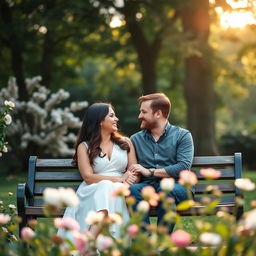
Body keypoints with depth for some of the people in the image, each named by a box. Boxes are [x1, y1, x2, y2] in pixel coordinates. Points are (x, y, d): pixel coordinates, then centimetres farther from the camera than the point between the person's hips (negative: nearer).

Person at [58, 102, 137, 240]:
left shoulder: (125, 142, 20)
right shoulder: (84, 147, 11)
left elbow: (134, 174, 13)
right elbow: (88, 177, -2)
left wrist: (126, 182, -11)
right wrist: (119, 179, -11)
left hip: (118, 192, 1)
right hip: (93, 192, -1)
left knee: (110, 189, -35)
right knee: (105, 186, -37)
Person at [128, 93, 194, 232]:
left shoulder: (182, 135, 7)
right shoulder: (135, 139, 19)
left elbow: (183, 167, -7)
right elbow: (130, 168, 12)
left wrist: (150, 171, -9)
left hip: (176, 186, -3)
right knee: (132, 189, -31)